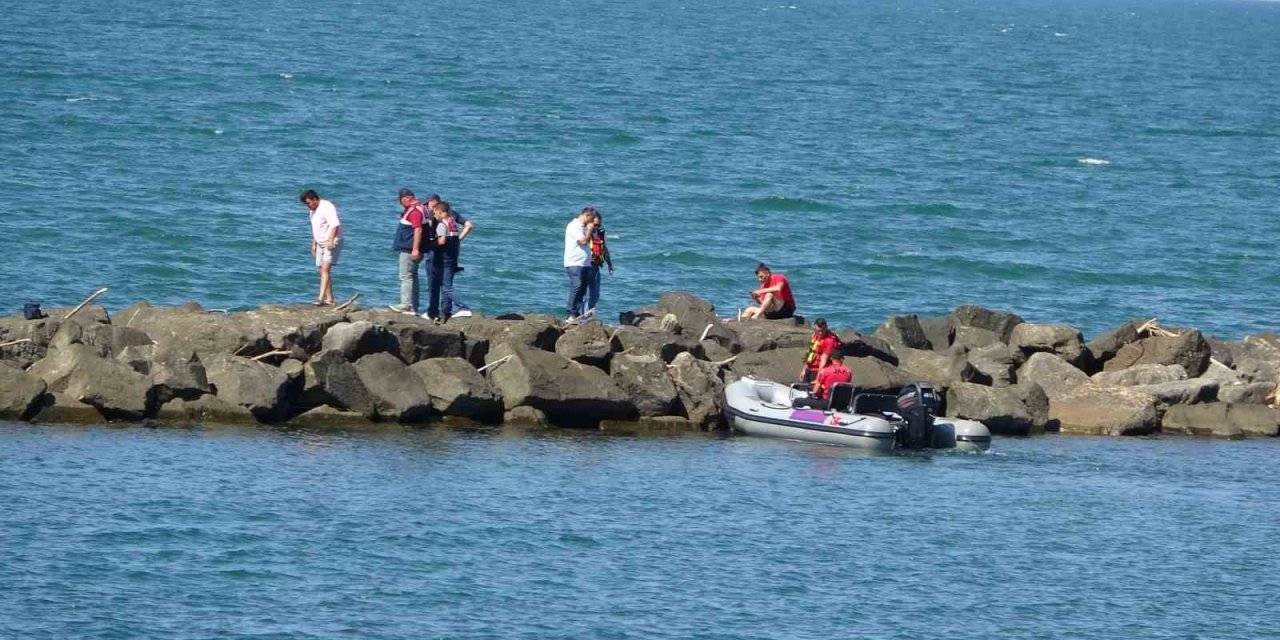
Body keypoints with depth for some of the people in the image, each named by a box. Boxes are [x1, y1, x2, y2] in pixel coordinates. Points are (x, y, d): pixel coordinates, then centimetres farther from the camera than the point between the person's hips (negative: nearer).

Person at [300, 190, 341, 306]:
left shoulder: (327, 207, -16)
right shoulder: (313, 211, 15)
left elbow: (335, 224, -25)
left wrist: (330, 241, -32)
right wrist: (314, 244, 26)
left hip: (332, 243, -10)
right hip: (321, 244, 10)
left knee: (325, 269, -18)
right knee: (323, 271, 8)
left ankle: (321, 298, -26)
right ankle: (329, 299, 12)